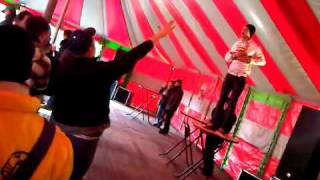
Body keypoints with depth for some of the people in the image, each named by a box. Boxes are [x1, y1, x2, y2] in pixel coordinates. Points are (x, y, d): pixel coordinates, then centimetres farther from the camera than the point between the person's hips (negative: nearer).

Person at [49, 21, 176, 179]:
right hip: (86, 130, -5)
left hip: (59, 124, 5)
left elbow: (51, 89, 8)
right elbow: (131, 57, -14)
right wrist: (159, 36, -4)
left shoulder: (61, 65, -6)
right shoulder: (101, 70, -19)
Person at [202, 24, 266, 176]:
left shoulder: (254, 47, -3)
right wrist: (234, 55, -9)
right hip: (230, 74, 5)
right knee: (222, 98, 2)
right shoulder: (236, 43, 10)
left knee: (232, 102, -5)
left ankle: (223, 127, -2)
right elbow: (227, 58, 12)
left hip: (241, 78, -4)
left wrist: (249, 59, -19)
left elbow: (262, 61, -5)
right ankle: (214, 122, 8)